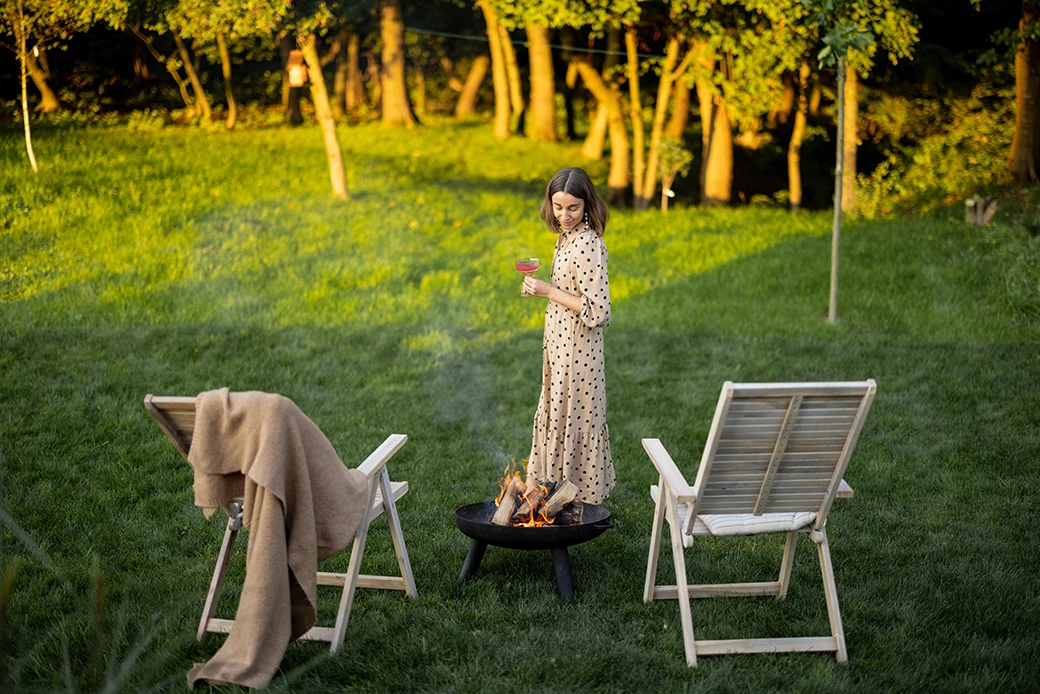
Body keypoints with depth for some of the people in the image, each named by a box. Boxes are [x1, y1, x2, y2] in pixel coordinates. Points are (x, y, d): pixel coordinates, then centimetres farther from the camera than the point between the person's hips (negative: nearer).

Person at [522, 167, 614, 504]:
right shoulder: (567, 237, 9)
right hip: (560, 346, 10)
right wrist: (540, 287, 9)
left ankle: (580, 502, 13)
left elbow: (597, 312, -24)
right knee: (555, 419, 17)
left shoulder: (588, 245, -21)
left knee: (573, 423, 0)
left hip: (577, 351, -10)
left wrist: (550, 292, -20)